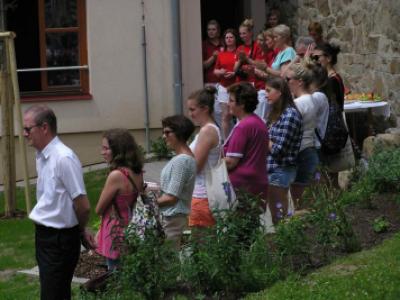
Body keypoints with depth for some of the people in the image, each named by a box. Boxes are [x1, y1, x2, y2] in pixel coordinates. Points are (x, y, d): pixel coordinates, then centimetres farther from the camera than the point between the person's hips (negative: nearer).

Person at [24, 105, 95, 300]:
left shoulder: (64, 158, -21)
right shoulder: (41, 157, 6)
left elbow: (83, 206, -20)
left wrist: (81, 231, -1)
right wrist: (81, 232, 14)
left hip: (60, 239, -8)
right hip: (44, 236, 9)